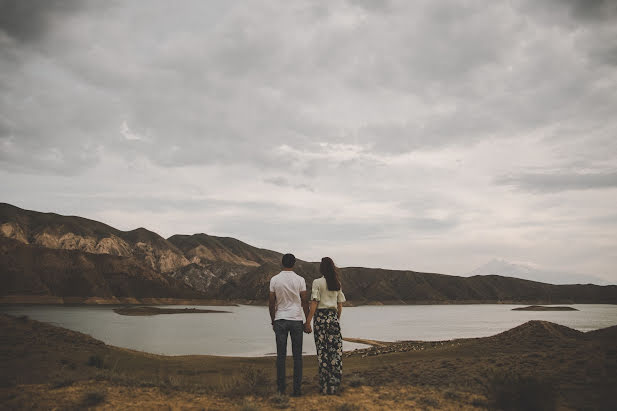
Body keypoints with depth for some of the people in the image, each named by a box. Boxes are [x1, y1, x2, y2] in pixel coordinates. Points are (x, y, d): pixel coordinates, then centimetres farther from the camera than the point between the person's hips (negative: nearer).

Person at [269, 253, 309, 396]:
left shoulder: (274, 280, -1)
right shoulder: (300, 280, -3)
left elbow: (272, 303, 2)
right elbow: (305, 302, -1)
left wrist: (273, 321, 13)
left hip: (280, 320, 1)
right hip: (296, 320, -1)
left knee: (281, 355, 5)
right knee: (297, 356, 4)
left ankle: (281, 388, 8)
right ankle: (297, 389, 4)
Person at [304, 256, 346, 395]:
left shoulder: (317, 282, -6)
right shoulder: (337, 283, 9)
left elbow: (314, 304, -11)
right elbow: (340, 305, 11)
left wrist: (308, 322, -10)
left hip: (321, 317, -4)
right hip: (333, 317, 4)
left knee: (322, 351, 2)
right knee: (336, 350, 6)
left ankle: (325, 386, 6)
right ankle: (334, 386, 8)